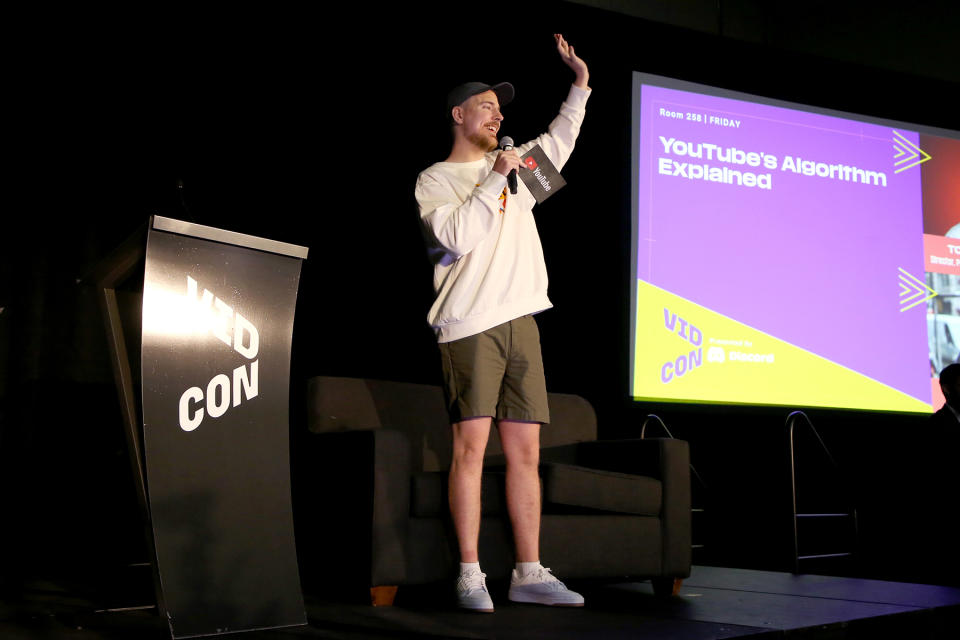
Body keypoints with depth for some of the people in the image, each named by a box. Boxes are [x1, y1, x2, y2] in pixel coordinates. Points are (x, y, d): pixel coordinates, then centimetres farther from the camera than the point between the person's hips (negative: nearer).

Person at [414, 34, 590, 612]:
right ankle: (470, 575, -5)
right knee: (472, 445, -10)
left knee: (526, 451, 3)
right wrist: (494, 181, -11)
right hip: (470, 324, -6)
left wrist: (580, 85, 33)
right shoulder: (435, 179, 4)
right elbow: (457, 236, -12)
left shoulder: (514, 164, 24)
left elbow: (558, 143, 39)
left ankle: (530, 573, 7)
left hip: (521, 322, 6)